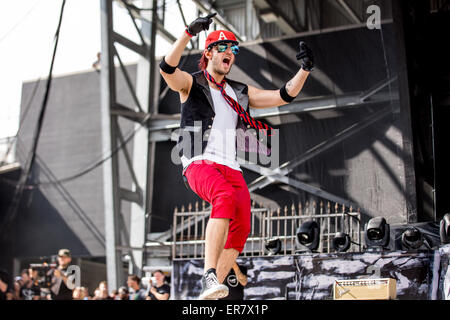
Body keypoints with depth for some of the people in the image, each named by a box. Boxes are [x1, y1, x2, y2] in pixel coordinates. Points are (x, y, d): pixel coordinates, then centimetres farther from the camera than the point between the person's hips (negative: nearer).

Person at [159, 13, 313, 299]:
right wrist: (190, 32, -24)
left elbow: (284, 96, 20)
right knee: (226, 198, -35)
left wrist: (305, 70, 6)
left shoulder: (240, 92, 24)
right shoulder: (191, 84, 10)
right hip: (199, 163, -5)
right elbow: (167, 67, -12)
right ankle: (209, 276, -39)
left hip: (231, 168, 5)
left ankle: (213, 291, -4)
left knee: (241, 228, -14)